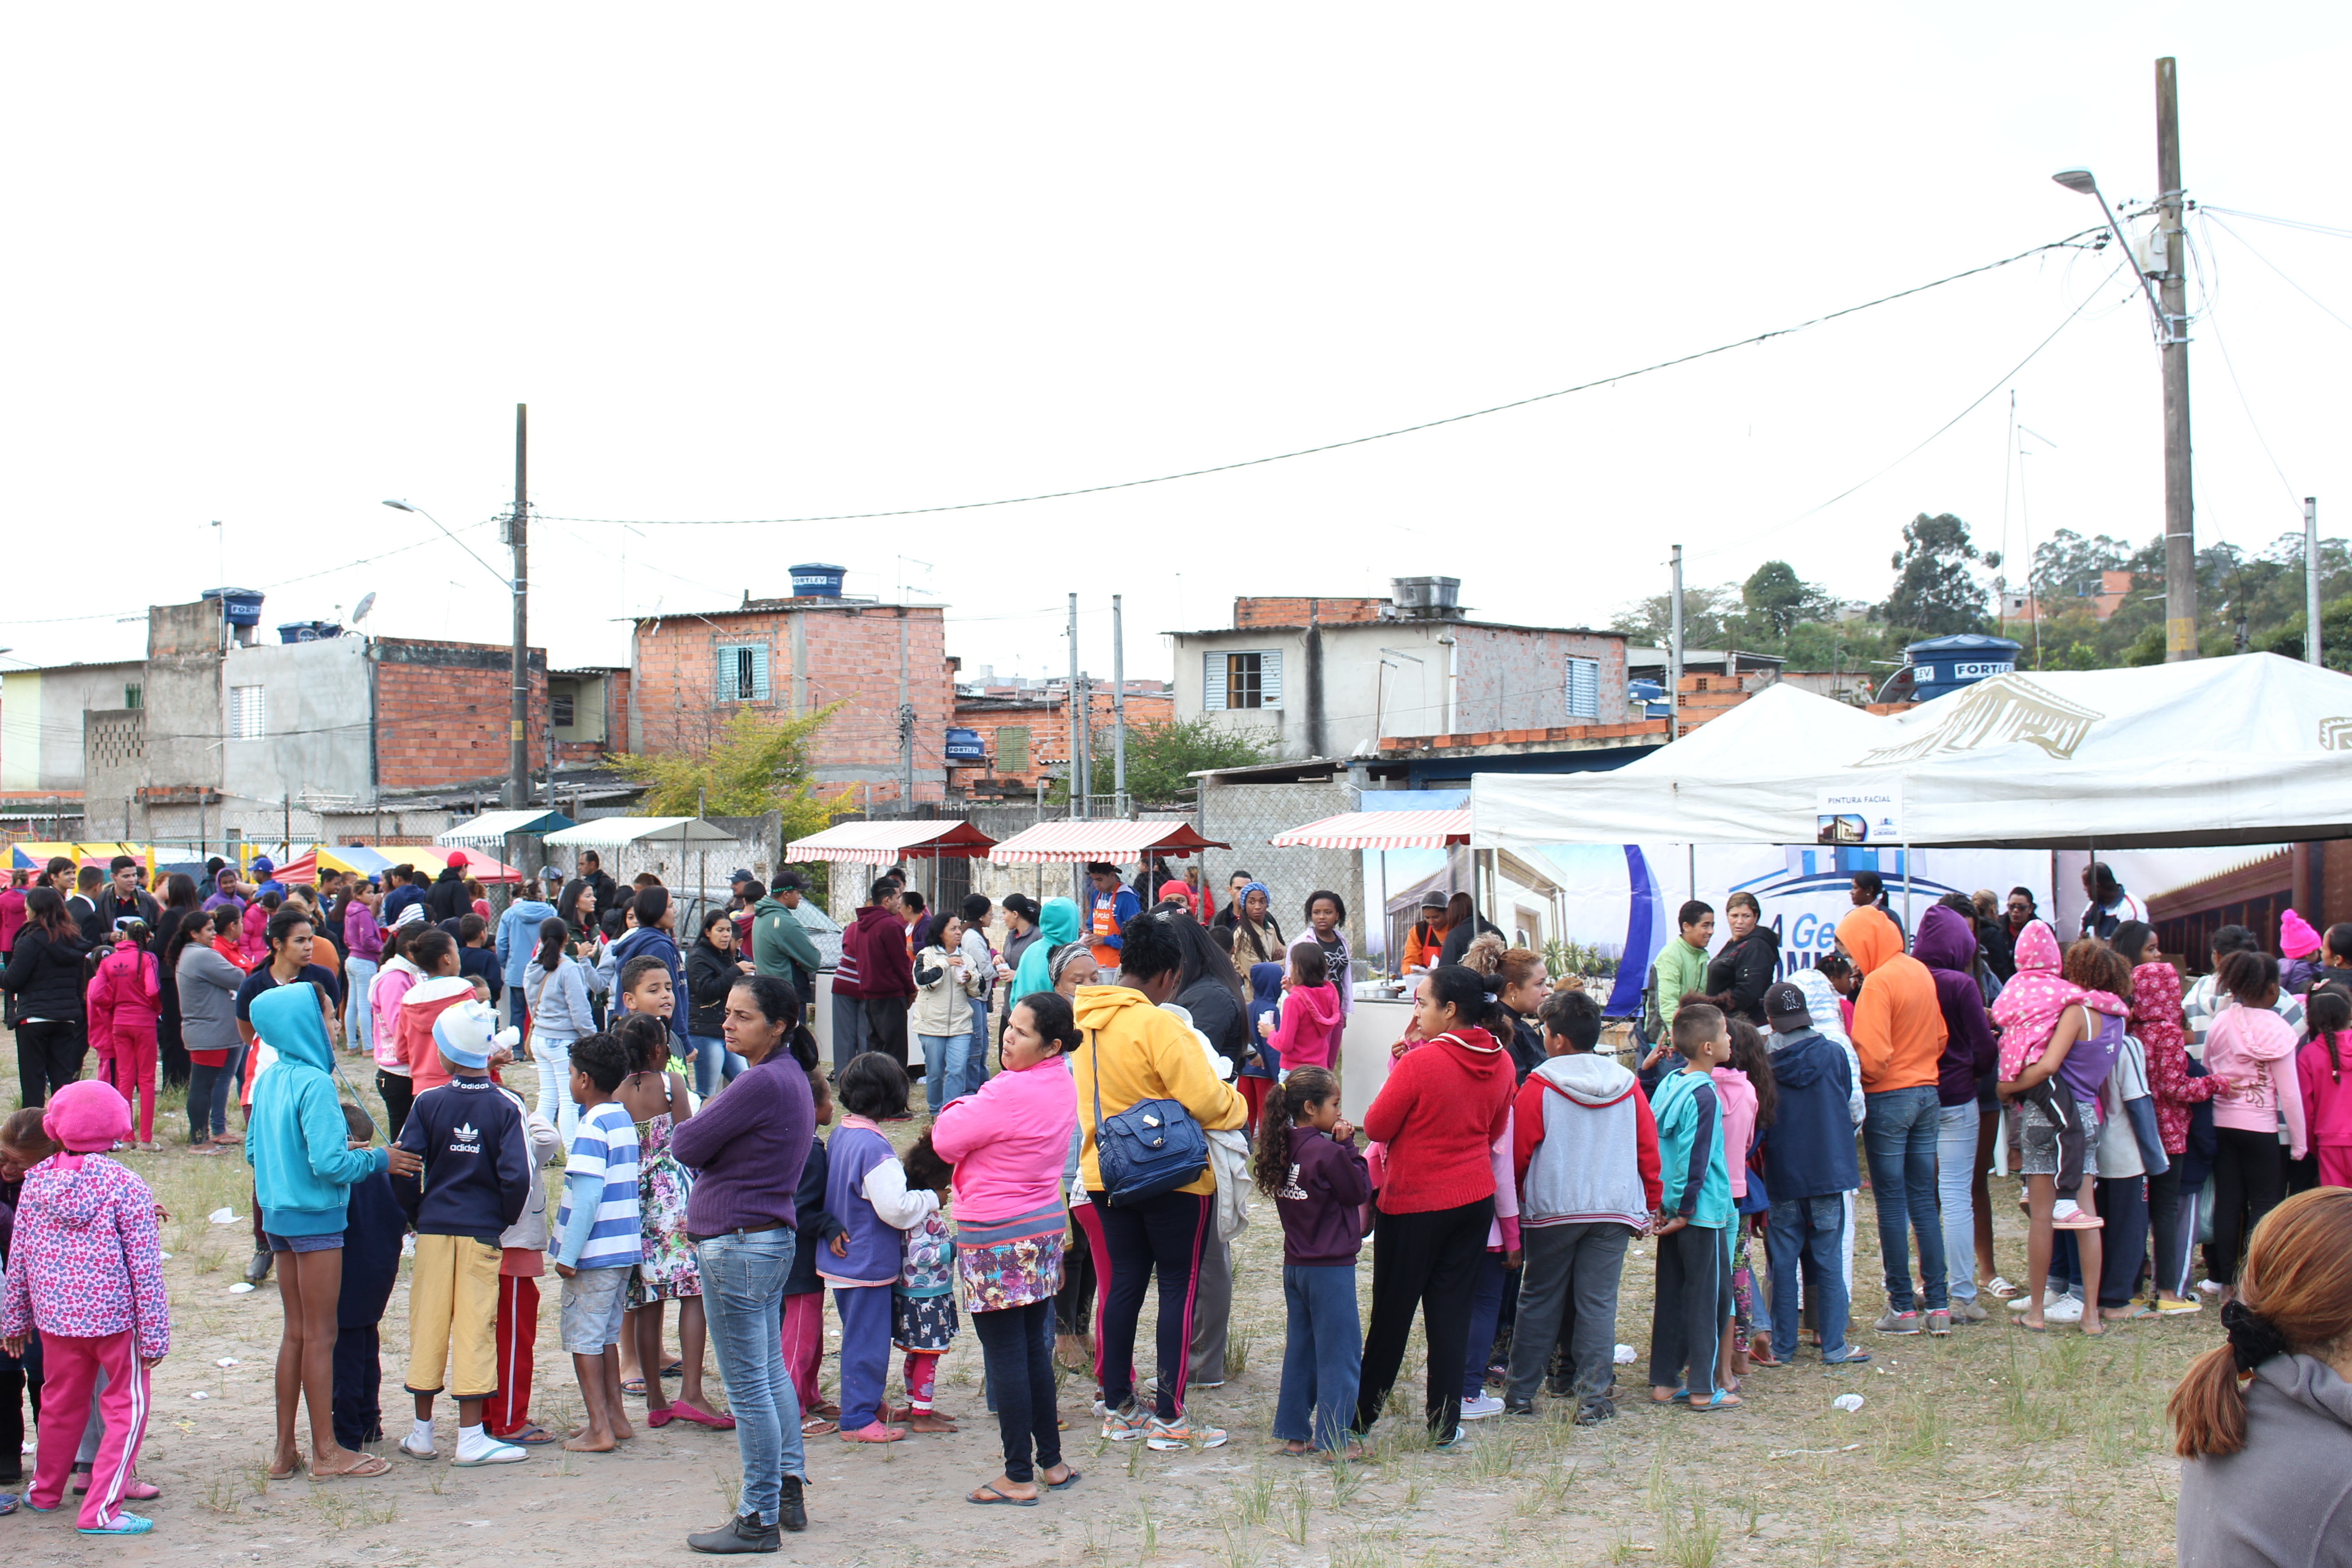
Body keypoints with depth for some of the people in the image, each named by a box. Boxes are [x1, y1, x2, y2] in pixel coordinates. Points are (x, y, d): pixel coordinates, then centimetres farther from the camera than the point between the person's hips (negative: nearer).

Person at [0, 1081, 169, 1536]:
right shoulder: (125, 1188, -13)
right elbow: (145, 1268, -12)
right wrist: (154, 1334, -6)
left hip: (56, 1315, 5)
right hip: (114, 1316, -5)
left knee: (61, 1402, 22)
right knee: (128, 1406, 6)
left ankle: (46, 1492, 40)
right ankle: (100, 1510, 1)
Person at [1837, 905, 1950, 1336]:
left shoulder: (1879, 981, -16)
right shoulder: (1921, 972, 8)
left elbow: (1872, 1056, -21)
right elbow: (1940, 1037, 15)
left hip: (1888, 1098, -7)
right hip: (1927, 1090, 7)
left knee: (1892, 1204, 0)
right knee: (1924, 1202, 10)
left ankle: (1903, 1308, 4)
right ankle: (1939, 1304, 10)